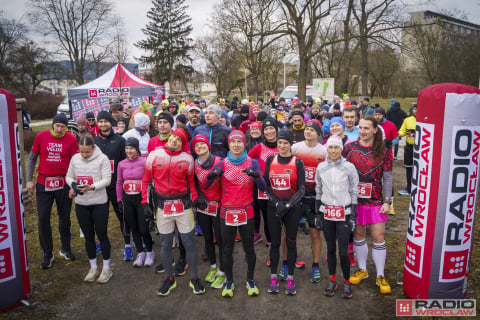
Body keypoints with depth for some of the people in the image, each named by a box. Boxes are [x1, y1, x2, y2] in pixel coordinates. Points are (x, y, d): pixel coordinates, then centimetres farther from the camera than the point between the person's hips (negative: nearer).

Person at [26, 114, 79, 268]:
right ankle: (47, 254, 16)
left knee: (64, 218, 11)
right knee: (43, 219, 1)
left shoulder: (71, 139, -5)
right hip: (43, 183, 1)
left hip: (63, 184, -1)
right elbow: (32, 159, 7)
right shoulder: (41, 136, -1)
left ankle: (65, 249, 28)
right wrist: (29, 180, 1)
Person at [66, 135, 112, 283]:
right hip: (81, 204, 4)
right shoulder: (75, 158, 2)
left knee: (102, 235, 4)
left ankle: (106, 268, 19)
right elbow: (69, 176, 12)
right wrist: (73, 185, -10)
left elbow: (107, 180, -12)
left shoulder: (102, 158, -10)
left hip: (99, 203, -4)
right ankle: (93, 267, 28)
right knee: (88, 236, 13)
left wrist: (92, 187, -26)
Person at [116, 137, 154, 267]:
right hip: (127, 200, 4)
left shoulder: (144, 162, -8)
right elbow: (119, 183, 11)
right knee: (134, 228, 12)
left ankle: (150, 252, 20)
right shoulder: (121, 164, 5)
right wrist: (119, 201, 8)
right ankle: (140, 252, 28)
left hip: (141, 198, -4)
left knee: (143, 229, -3)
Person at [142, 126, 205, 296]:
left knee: (189, 242, 6)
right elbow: (146, 180, 6)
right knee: (165, 244, 11)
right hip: (163, 205, 1)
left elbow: (191, 182, 5)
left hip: (183, 204, -1)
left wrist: (196, 198, -8)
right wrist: (145, 202, 2)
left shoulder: (187, 158, -4)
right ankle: (169, 279, 29)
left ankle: (194, 279, 23)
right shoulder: (154, 155, -2)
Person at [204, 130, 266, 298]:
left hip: (247, 213, 0)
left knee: (249, 248, 10)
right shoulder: (222, 164, -2)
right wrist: (212, 174, -30)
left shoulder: (253, 163, -2)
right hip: (227, 213, 1)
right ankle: (229, 281, 29)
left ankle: (250, 281, 30)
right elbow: (205, 186, -8)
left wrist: (256, 175, -29)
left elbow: (263, 188, -9)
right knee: (227, 249, 11)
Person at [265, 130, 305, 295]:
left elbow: (301, 189, -6)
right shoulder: (270, 160, 3)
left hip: (293, 207, -1)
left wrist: (287, 205, -17)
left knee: (291, 242, 6)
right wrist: (276, 202, -10)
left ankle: (290, 278, 17)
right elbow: (266, 184, 2)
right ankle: (273, 277, 18)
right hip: (273, 207, 1)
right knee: (275, 242, 6)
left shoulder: (297, 163, -3)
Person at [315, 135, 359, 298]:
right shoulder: (321, 167, 2)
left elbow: (354, 192, -1)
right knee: (330, 249, 12)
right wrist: (317, 213, 8)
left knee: (343, 252, -2)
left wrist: (353, 215, -3)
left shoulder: (349, 167, -6)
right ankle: (332, 280, 27)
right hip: (327, 213, 3)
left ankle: (346, 282, 20)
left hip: (344, 214, -2)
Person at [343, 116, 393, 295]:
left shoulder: (383, 151, -1)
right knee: (358, 235, 11)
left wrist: (387, 201, -4)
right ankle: (362, 270, 30)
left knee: (378, 236, 0)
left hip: (376, 201, -1)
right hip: (354, 199, 1)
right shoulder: (349, 148, 0)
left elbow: (387, 178, 1)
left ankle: (381, 276, 16)